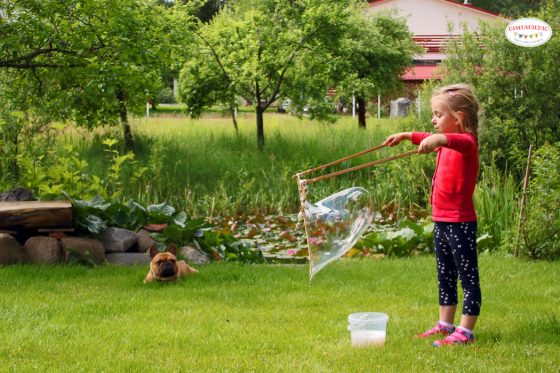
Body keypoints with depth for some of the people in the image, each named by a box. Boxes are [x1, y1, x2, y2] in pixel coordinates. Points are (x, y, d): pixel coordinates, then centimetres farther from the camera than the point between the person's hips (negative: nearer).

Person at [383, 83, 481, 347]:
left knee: (468, 277, -3)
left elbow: (462, 141, -41)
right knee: (445, 277, 19)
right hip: (441, 221, 10)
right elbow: (430, 138, 39)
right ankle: (445, 325, 29)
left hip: (460, 223, -10)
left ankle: (465, 332, -1)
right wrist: (407, 136, 43)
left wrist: (438, 139, -58)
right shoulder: (445, 144, 14)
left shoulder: (467, 142, -15)